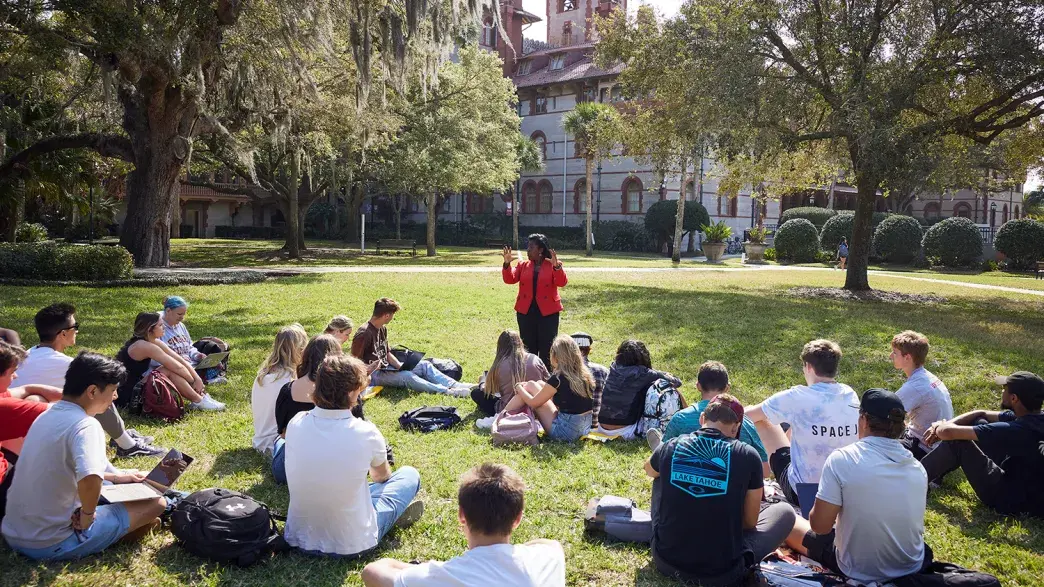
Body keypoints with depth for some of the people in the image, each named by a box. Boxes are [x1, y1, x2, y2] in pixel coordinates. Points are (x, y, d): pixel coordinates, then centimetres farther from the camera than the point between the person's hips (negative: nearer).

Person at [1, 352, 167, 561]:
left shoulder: (47, 416, 6)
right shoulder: (85, 425, -23)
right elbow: (89, 479, -41)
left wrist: (117, 476, 22)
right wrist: (87, 515, -22)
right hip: (52, 544, -8)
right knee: (156, 503, -3)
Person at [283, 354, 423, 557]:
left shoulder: (295, 424, -11)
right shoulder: (366, 433, -21)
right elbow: (382, 477, 6)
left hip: (299, 539, 4)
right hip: (352, 545, -4)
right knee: (410, 474, 14)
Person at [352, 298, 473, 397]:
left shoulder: (382, 329, 10)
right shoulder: (364, 333, -19)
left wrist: (400, 366, -2)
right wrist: (370, 368, -31)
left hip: (386, 367, 10)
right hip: (374, 374, -9)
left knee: (424, 365, -3)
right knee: (406, 376, -33)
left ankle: (455, 385, -17)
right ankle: (447, 391, -41)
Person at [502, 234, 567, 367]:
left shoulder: (553, 265, -2)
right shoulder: (523, 265, 8)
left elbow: (562, 283, -16)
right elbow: (510, 280, -2)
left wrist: (557, 266, -32)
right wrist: (507, 264, -18)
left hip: (548, 311, -3)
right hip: (526, 311, 3)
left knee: (547, 347, 3)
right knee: (528, 347, 11)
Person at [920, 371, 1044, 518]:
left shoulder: (1016, 430, -30)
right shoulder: (1031, 417, -3)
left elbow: (949, 432, -29)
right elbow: (981, 414, 11)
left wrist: (941, 427, -5)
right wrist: (944, 425, 0)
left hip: (1012, 502, -9)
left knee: (957, 442, -15)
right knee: (978, 422, 9)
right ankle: (933, 475, 20)